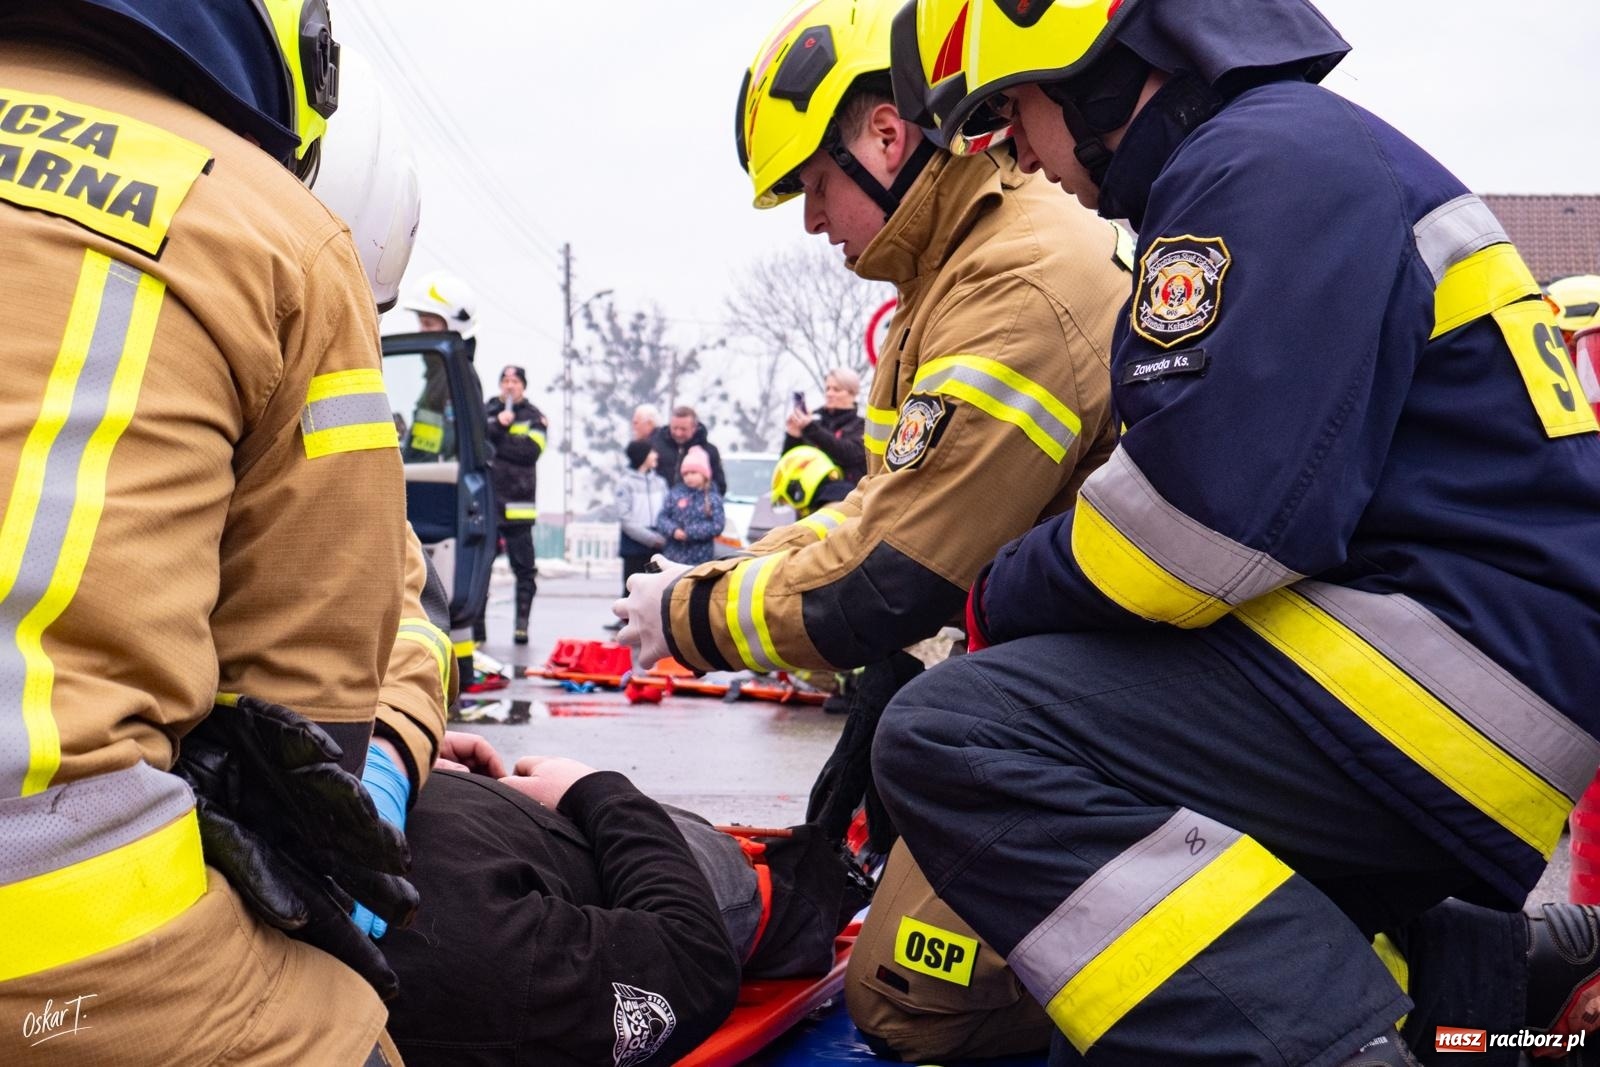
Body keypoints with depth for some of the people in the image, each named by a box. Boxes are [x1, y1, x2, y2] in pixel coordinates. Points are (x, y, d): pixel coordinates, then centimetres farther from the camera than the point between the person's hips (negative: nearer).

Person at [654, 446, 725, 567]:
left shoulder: (713, 498, -1)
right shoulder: (675, 493, 6)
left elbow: (717, 525, -8)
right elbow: (662, 517, 4)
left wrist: (690, 532, -14)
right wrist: (673, 530, -16)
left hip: (700, 558, -2)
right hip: (673, 555, 2)